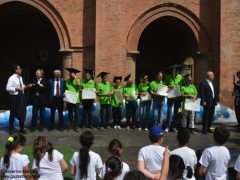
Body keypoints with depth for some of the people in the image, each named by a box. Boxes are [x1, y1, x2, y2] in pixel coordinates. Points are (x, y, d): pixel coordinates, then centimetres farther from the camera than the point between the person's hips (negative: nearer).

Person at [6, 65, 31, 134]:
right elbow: (8, 88, -18)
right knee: (13, 113, 7)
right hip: (15, 97, -7)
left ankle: (22, 129, 25)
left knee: (22, 113, 12)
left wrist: (26, 86, 1)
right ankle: (11, 129, 22)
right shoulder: (12, 78, -14)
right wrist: (16, 89, -25)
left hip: (21, 96, 7)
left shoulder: (20, 78, 9)